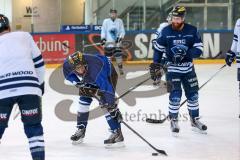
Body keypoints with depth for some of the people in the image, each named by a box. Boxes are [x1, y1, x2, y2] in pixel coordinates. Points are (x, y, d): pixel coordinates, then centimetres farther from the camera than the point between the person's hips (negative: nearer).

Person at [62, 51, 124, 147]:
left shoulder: (95, 68, -45)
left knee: (106, 104, -19)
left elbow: (106, 88, -45)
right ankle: (80, 130, 22)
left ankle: (117, 135, -18)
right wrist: (80, 84, -14)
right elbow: (69, 74, -3)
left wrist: (112, 106, -46)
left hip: (108, 74, -6)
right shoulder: (67, 64, -28)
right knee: (84, 99, 6)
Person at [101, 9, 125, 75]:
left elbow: (122, 31, 5)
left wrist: (120, 37, -11)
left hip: (117, 42, 1)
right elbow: (103, 31, 2)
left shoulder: (119, 21, 4)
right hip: (108, 42, -1)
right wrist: (103, 39, -10)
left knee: (118, 55, -8)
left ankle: (120, 69, 0)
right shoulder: (106, 21, 1)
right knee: (108, 55, -2)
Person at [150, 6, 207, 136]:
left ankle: (195, 120, 27)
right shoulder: (166, 31, -8)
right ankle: (173, 122, 6)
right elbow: (158, 48, 3)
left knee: (193, 94, 10)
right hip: (173, 68, -2)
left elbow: (198, 50, -10)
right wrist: (156, 65, 1)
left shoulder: (192, 31, -8)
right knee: (175, 95, -9)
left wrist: (185, 53, -27)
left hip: (188, 68, 2)